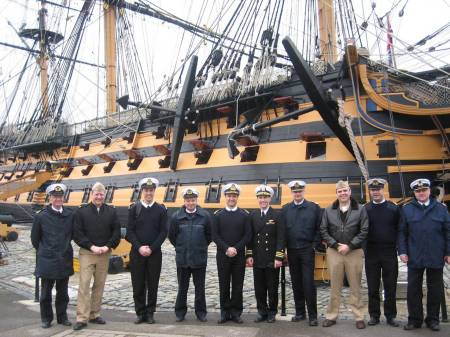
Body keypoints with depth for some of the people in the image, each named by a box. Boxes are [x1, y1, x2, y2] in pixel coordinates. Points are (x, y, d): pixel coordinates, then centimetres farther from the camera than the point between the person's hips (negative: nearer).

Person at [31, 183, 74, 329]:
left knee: (63, 292, 12)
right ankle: (46, 318, 23)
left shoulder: (70, 215, -1)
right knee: (46, 292, 9)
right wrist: (44, 251, 11)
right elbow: (35, 238, 4)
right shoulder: (41, 216, -6)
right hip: (47, 261, -2)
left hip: (65, 260, 2)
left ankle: (62, 317, 25)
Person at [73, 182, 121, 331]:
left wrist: (107, 246, -10)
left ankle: (94, 314, 20)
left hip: (104, 254, 3)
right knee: (84, 285, -6)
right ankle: (82, 318, -1)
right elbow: (77, 233, -5)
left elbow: (117, 232, 4)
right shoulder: (82, 211, -1)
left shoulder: (111, 211, 5)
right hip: (87, 253, -2)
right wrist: (91, 246, -13)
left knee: (99, 285, 9)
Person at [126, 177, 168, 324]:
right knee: (138, 285, 5)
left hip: (154, 253, 0)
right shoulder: (134, 208, 3)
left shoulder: (161, 209, 3)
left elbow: (163, 232, -1)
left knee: (153, 285, 5)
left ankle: (150, 313, 17)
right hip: (137, 253, 0)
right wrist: (139, 247, -12)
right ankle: (140, 313, 16)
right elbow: (129, 231, -1)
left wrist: (151, 248, -11)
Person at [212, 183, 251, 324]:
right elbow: (215, 235, -2)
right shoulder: (218, 214, 3)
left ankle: (236, 312, 15)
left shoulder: (244, 215, 3)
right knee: (224, 284, 5)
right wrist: (226, 249, -12)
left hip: (239, 256, 0)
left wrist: (236, 249, -12)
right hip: (222, 255, 0)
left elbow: (247, 235, -1)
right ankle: (225, 312, 16)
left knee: (238, 285, 4)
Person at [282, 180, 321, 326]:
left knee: (308, 283, -5)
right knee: (296, 283, 9)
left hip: (307, 250, -3)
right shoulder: (285, 209, 6)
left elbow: (319, 228, 0)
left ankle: (313, 315, 5)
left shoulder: (314, 207, 0)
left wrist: (315, 244, -6)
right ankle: (300, 312, 20)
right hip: (292, 251, 3)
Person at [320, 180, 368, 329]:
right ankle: (331, 316, 18)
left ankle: (359, 317, 18)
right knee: (335, 286, 9)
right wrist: (336, 245, -8)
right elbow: (323, 231, 3)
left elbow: (364, 231, -5)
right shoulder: (329, 210, 5)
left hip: (354, 252, -1)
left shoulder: (360, 209, 0)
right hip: (334, 252, 1)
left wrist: (349, 246, -12)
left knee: (355, 286, 7)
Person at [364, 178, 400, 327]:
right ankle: (374, 315, 19)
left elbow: (399, 230, 1)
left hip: (390, 253, 0)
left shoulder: (394, 208, 1)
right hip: (371, 254, 0)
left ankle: (390, 316, 20)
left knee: (390, 286, 8)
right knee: (373, 287, 8)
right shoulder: (365, 209, 1)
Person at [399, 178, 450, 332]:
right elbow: (402, 232, 1)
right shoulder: (407, 209, 1)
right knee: (413, 290, 6)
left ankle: (433, 319, 24)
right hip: (415, 257, 0)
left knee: (434, 290, 10)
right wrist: (402, 251, -5)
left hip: (436, 258, 0)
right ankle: (414, 319, 19)